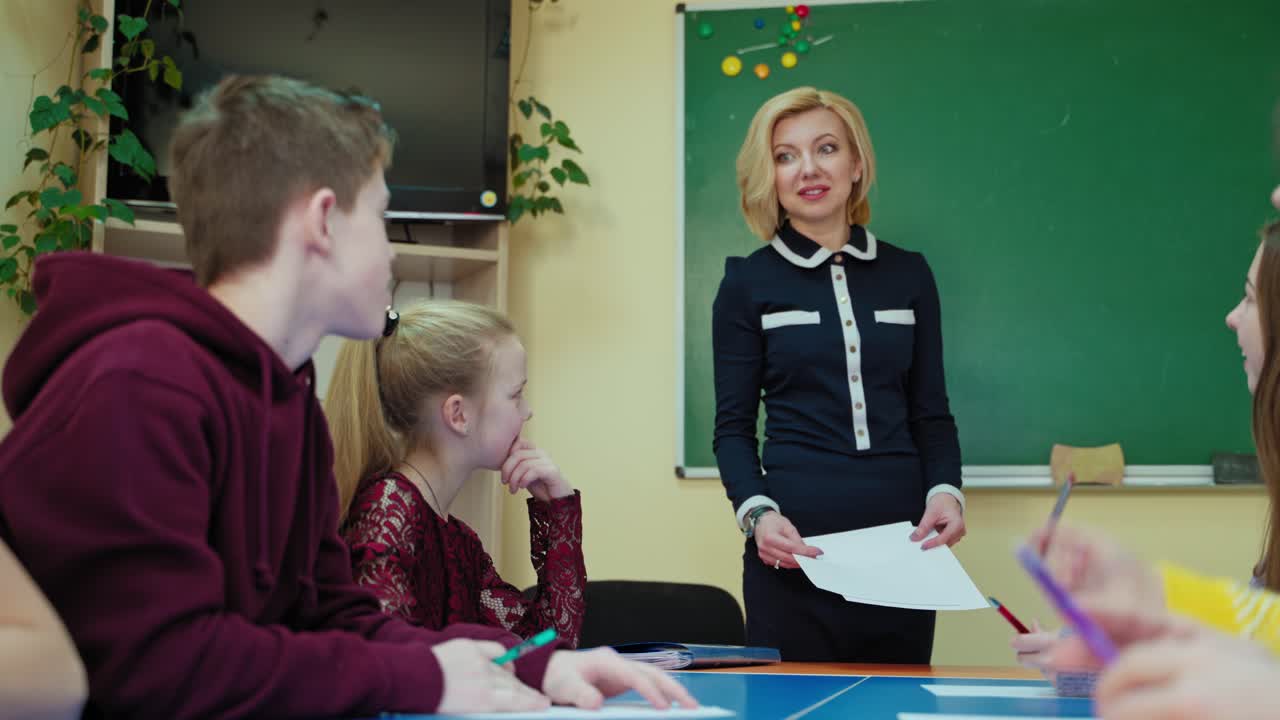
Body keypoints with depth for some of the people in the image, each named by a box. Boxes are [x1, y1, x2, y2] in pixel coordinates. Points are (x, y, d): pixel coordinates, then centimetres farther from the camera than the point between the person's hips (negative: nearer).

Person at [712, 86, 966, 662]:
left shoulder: (908, 274, 10)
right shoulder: (748, 283, 3)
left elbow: (931, 413, 12)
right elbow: (733, 426, 3)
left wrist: (946, 490, -5)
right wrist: (756, 512, -13)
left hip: (900, 543, 2)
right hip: (795, 547, -2)